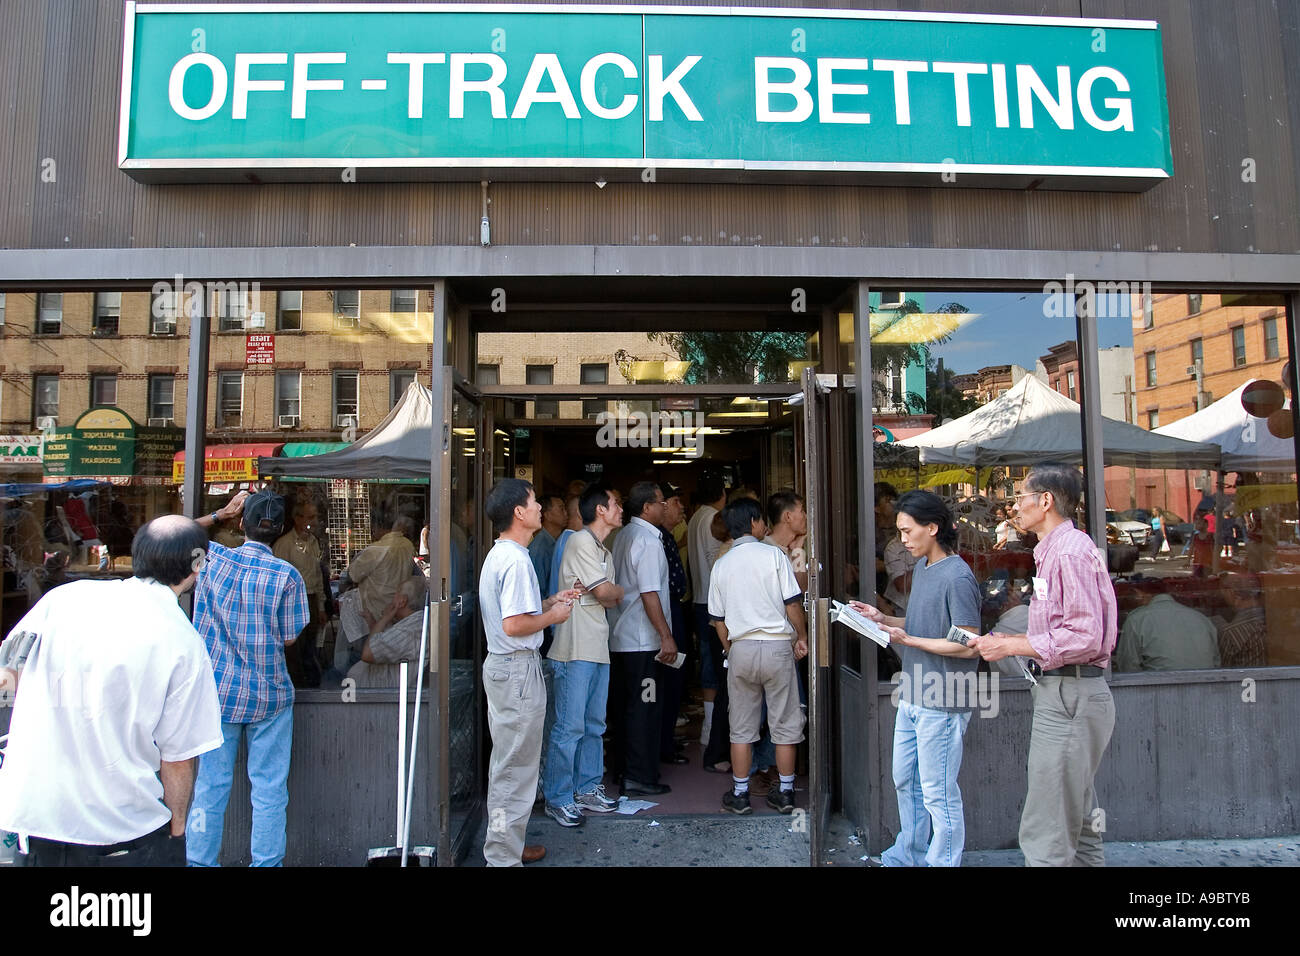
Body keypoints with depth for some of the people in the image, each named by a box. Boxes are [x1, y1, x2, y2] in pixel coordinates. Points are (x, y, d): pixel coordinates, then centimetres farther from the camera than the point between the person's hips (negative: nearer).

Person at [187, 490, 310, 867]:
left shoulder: (211, 559, -6)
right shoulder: (287, 576, -13)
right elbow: (289, 638, -7)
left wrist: (221, 513, 19)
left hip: (217, 691, 3)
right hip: (268, 695, -2)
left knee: (211, 786, 13)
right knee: (269, 789, 7)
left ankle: (199, 860, 23)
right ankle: (266, 862, 14)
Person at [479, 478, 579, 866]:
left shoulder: (498, 555, 12)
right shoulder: (516, 560, -21)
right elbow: (514, 625, -26)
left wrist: (552, 601, 12)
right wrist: (553, 616, -11)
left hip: (500, 665, 11)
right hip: (518, 669, -11)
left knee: (506, 763, 20)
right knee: (516, 768, 0)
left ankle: (503, 844, 33)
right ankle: (504, 856, 12)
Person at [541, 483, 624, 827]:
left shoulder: (603, 551, 19)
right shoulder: (581, 542, -11)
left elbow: (609, 599, 11)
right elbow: (606, 592, -15)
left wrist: (599, 591, -10)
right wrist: (618, 590, 6)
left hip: (598, 649, 9)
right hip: (576, 650, -9)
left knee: (594, 725, 15)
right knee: (570, 727, -4)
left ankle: (588, 788, 26)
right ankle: (557, 799, 7)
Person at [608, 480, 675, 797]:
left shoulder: (622, 535, 11)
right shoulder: (648, 540, -16)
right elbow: (649, 594, -21)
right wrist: (666, 636, -17)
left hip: (619, 637, 9)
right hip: (642, 639, -9)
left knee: (622, 703, 17)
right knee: (643, 707, -1)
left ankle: (620, 766, 28)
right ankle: (640, 777, 6)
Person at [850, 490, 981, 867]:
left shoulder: (958, 577, -19)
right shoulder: (921, 568, 10)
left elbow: (967, 645, -21)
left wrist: (908, 640, -21)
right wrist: (884, 620, 5)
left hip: (941, 705, -9)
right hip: (912, 697, 10)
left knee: (938, 793, 4)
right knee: (905, 781, 21)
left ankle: (942, 861, 21)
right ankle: (909, 853, 38)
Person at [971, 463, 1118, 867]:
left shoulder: (1070, 550, -16)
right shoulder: (1054, 549, 16)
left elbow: (1084, 637, -22)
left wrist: (1010, 646, -16)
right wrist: (1015, 640, 10)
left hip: (1070, 696, -11)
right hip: (1064, 693, 11)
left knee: (1046, 836, -5)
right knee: (1078, 825, 20)